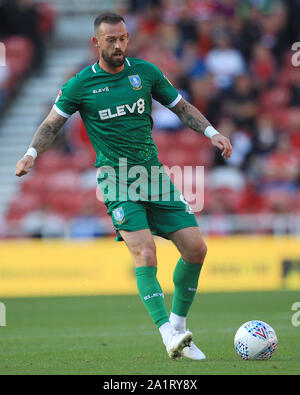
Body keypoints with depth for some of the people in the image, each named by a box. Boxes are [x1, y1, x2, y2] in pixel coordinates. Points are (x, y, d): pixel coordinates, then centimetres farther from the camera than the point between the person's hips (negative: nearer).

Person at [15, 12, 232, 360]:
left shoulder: (145, 72, 7)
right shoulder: (80, 85, 0)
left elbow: (181, 107, 17)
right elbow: (51, 125, 8)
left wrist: (211, 132, 3)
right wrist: (31, 154, -9)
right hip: (115, 177, -4)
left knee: (195, 248, -4)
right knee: (145, 253, -22)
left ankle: (178, 323, 14)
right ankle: (168, 335, -30)